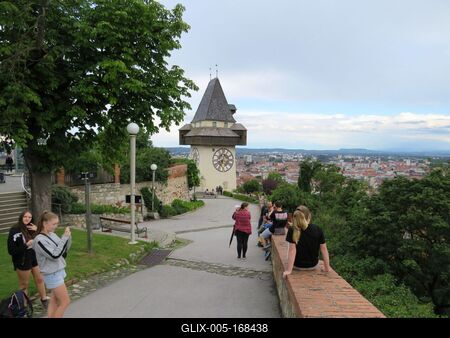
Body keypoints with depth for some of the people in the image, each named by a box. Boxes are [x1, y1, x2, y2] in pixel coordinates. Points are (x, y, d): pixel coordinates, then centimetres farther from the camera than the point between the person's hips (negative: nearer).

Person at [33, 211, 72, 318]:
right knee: (65, 302, -3)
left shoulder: (52, 235, 3)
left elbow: (64, 250, 8)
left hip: (59, 272, 8)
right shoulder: (39, 240, -20)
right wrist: (65, 237, -24)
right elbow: (55, 255, -25)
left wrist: (68, 237, -9)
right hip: (52, 275, -8)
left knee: (54, 301, 15)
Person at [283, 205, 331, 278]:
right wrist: (327, 268, 1)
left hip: (297, 266, -3)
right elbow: (324, 250, -10)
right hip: (313, 266, 3)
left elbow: (292, 250, -23)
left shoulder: (292, 230, -20)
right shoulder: (318, 230, -14)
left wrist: (289, 270, -19)